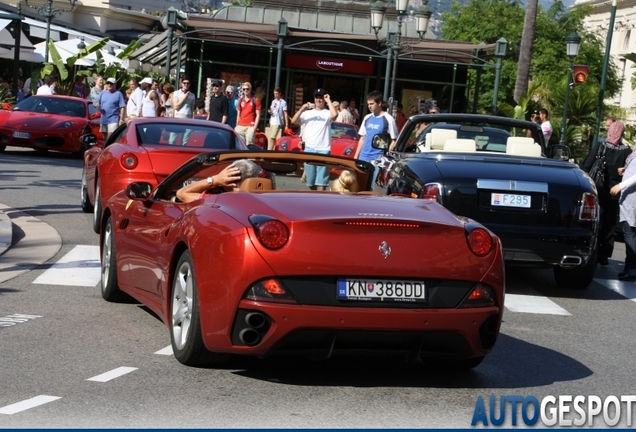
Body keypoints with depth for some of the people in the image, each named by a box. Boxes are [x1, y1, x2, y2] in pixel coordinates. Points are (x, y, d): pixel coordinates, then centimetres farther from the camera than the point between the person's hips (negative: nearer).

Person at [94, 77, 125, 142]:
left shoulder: (118, 94, 0)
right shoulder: (103, 93, 13)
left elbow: (122, 107, -4)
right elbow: (96, 103, 15)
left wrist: (121, 119, -11)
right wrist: (96, 104, -11)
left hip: (113, 120, -5)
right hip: (103, 119, 5)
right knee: (105, 138, 13)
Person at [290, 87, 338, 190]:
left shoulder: (327, 113, 4)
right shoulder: (307, 113, 14)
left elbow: (335, 114, -19)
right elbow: (293, 121, 4)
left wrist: (329, 101, -7)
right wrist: (301, 109, -8)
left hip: (323, 150, -4)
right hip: (309, 149, 4)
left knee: (321, 182, -10)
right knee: (311, 180, 10)